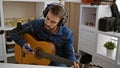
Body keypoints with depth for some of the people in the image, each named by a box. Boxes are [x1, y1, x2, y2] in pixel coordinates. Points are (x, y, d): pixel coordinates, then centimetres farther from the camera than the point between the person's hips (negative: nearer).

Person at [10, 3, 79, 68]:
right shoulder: (36, 24, -16)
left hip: (57, 61, 2)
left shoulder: (67, 34, -17)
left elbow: (69, 54, -5)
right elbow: (14, 32, -6)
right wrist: (24, 43, -23)